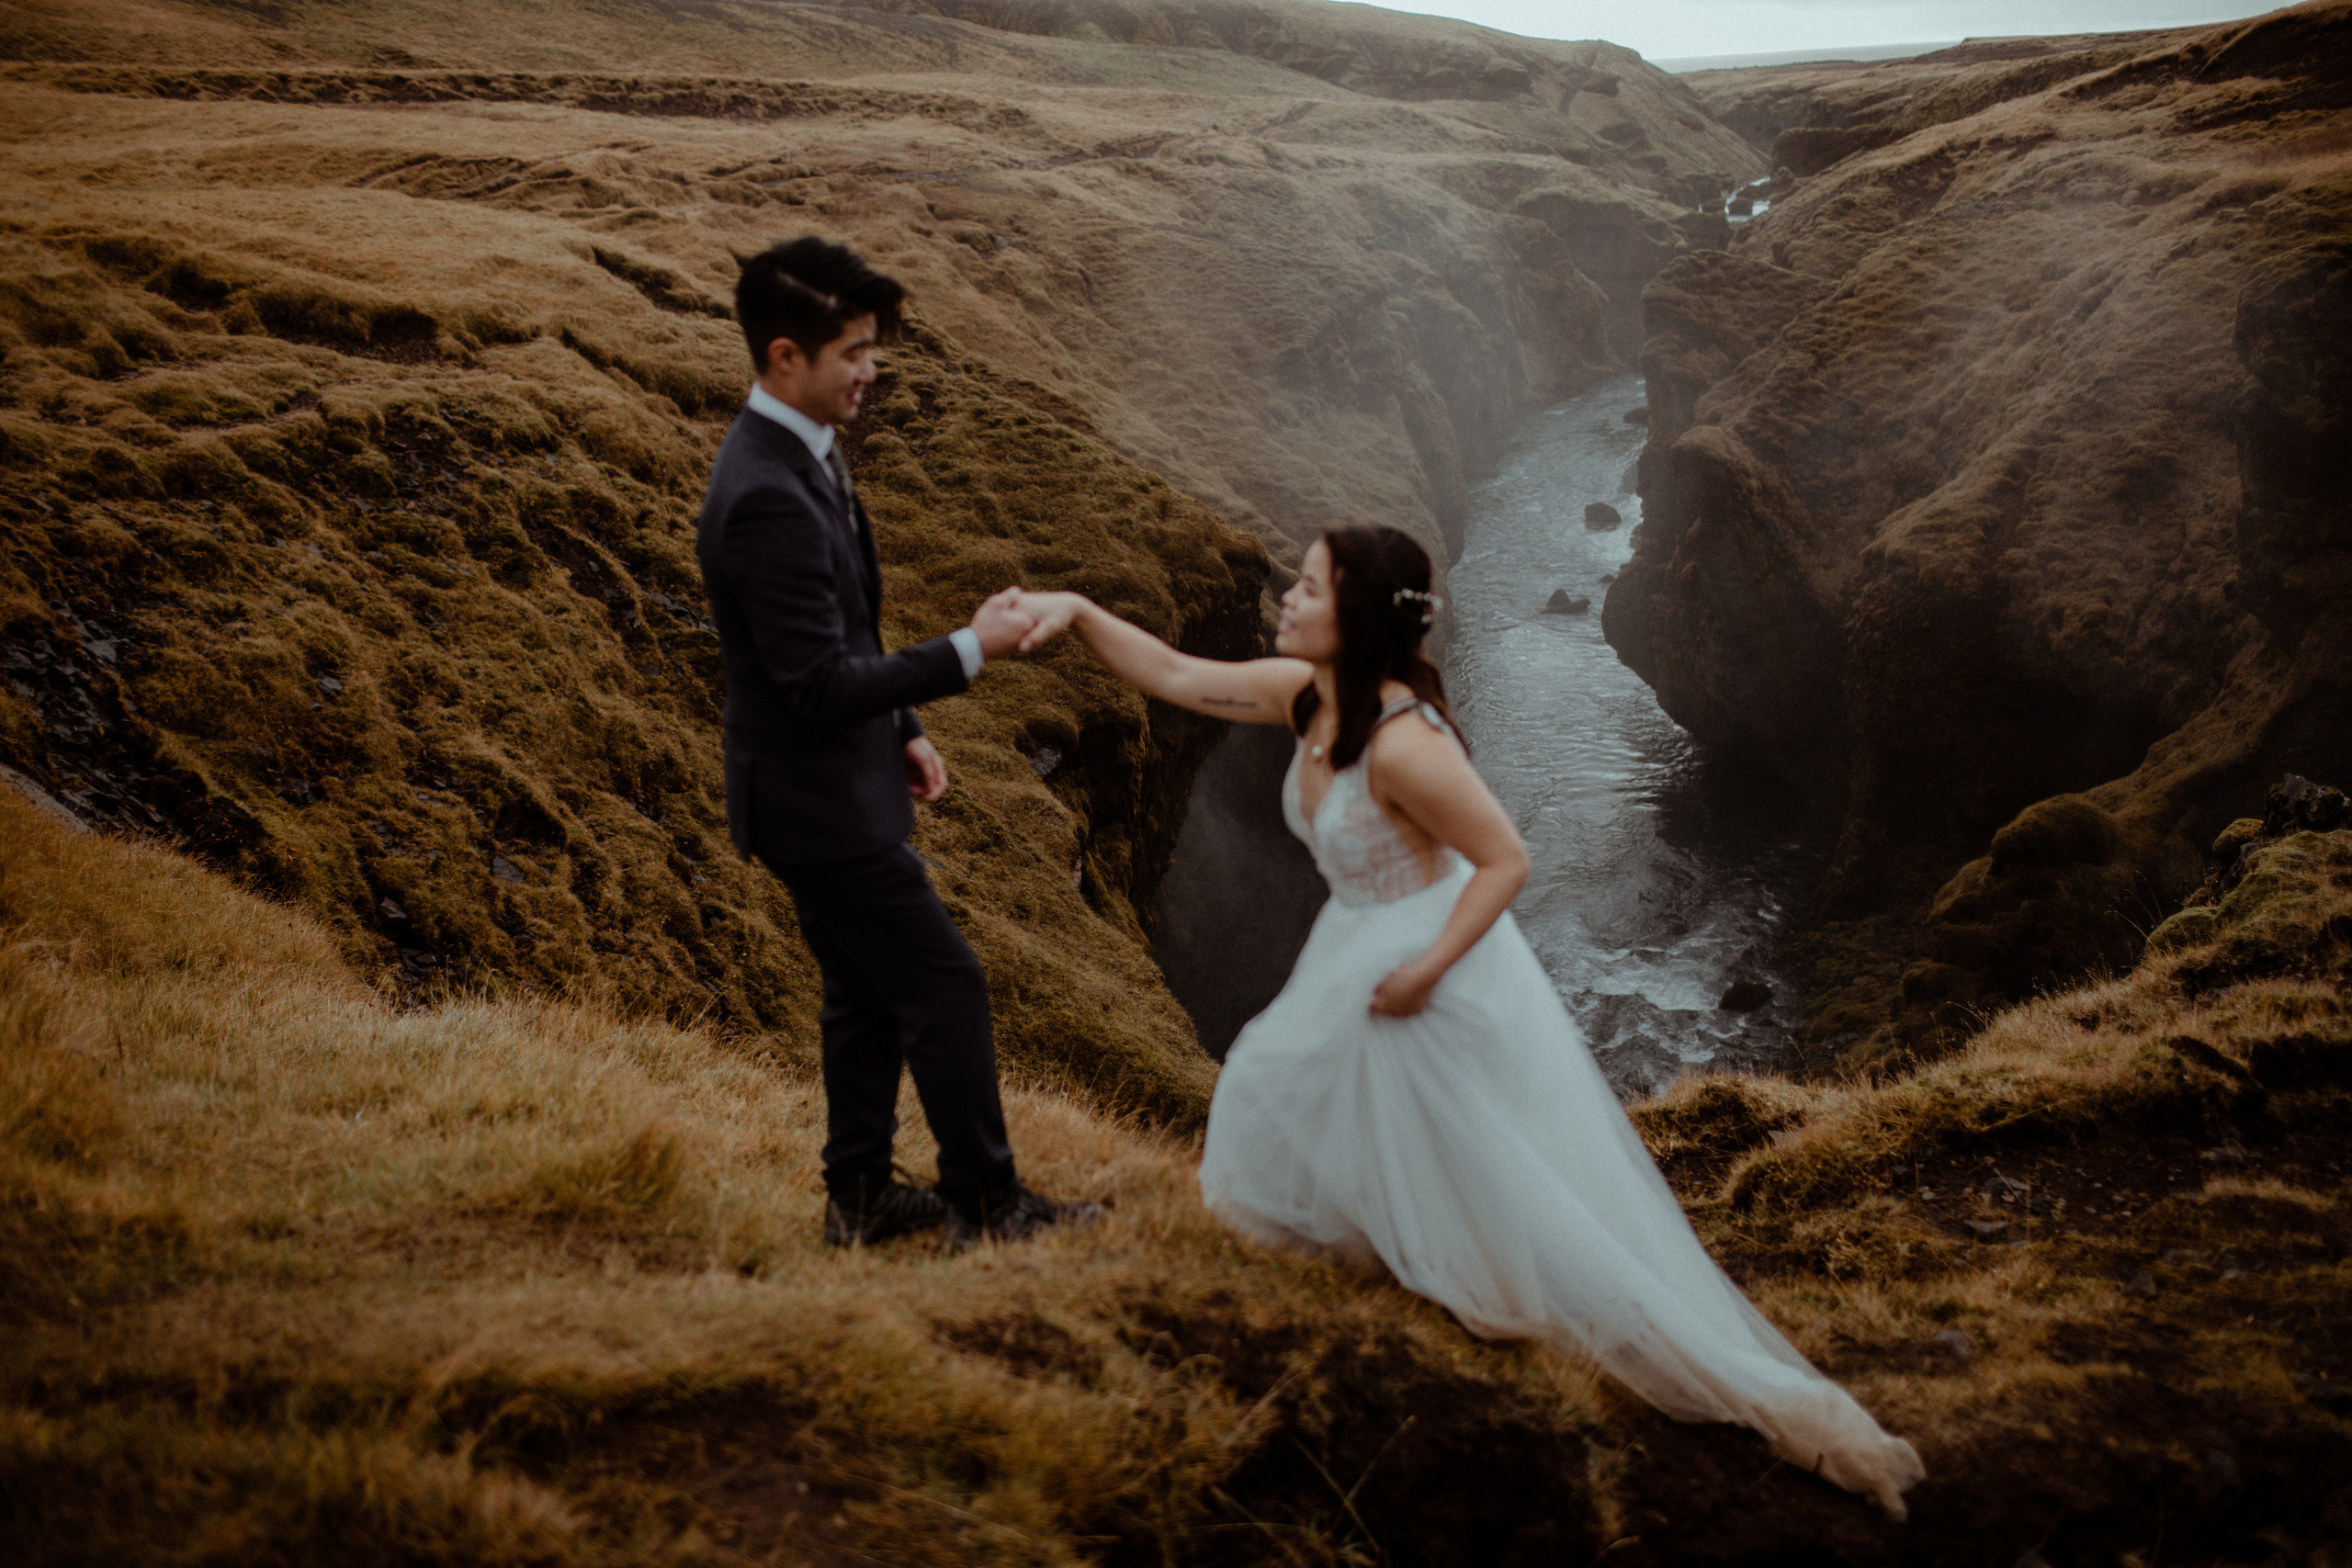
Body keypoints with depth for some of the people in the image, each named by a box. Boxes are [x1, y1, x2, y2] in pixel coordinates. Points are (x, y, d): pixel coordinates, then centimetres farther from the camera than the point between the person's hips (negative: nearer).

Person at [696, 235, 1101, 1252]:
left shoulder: (800, 453, 5)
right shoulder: (767, 498, -28)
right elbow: (821, 687, -28)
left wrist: (902, 730, 15)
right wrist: (968, 650, -22)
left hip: (842, 778, 10)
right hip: (819, 802, -10)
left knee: (866, 994, 19)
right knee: (944, 986, 0)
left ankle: (861, 1195, 32)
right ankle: (985, 1202, 15)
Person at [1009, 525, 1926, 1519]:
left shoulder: (1401, 741, -30)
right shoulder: (1303, 693, -5)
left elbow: (1505, 860, -24)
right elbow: (1172, 675, 4)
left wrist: (1427, 969, -24)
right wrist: (1078, 612, -3)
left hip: (1433, 977, -9)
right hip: (1356, 959, 9)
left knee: (1542, 1211, -4)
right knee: (1269, 1094, 24)